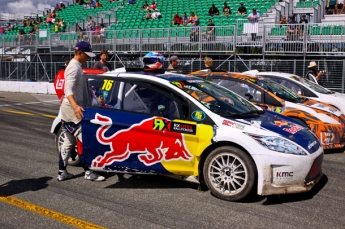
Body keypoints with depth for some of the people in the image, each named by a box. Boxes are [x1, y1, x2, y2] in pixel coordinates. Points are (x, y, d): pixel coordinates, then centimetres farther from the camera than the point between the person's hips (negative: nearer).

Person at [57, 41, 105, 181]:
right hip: (71, 109, -10)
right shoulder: (74, 68, -17)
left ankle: (62, 172, 20)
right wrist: (75, 106, -45)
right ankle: (88, 172, -3)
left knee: (69, 142, 14)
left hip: (71, 108, 10)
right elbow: (68, 89, -30)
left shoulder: (76, 66, 15)